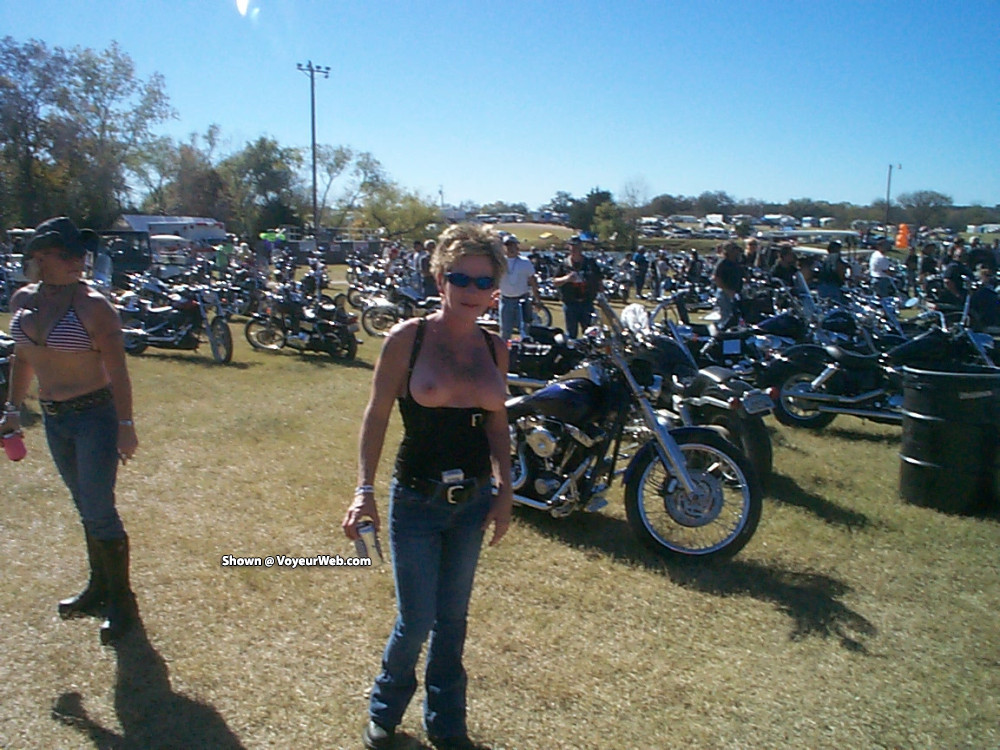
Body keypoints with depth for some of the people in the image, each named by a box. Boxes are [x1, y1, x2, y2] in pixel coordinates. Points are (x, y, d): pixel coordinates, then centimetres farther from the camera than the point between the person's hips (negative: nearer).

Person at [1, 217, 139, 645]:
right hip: (53, 418, 6)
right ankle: (98, 588, 33)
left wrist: (125, 425, -15)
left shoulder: (92, 305, -15)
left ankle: (121, 600, 14)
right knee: (86, 508, 17)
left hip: (95, 416, -6)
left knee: (99, 511, -2)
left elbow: (117, 370, -14)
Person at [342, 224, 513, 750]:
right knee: (416, 622, 4)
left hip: (473, 500, 4)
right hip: (416, 500, -4)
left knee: (452, 619, 16)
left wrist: (505, 491, 5)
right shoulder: (408, 338, -11)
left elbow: (497, 424, 9)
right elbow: (376, 415, -9)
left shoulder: (494, 348, 2)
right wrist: (365, 489, -16)